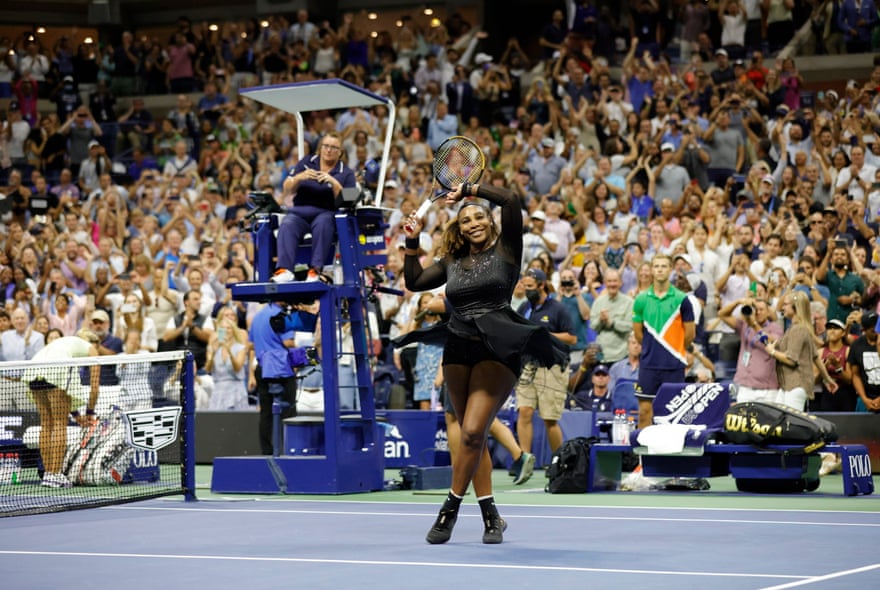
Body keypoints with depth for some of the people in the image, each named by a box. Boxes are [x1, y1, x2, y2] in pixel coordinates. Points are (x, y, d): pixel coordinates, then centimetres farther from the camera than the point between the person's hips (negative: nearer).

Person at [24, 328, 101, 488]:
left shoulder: (67, 342, 38)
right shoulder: (92, 350, 23)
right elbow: (94, 389, 17)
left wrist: (75, 414, 41)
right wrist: (90, 413, 30)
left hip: (34, 369, 6)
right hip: (57, 369, -6)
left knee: (46, 424, 14)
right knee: (60, 424, 1)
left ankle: (47, 473, 13)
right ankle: (54, 475, -4)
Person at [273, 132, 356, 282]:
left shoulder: (346, 173, 9)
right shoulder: (306, 163, 15)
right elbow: (287, 190, 8)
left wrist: (334, 183, -18)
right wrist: (299, 178, -11)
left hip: (327, 213, -2)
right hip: (300, 212, 2)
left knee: (323, 223, -37)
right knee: (287, 226, -31)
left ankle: (315, 269, -43)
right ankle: (285, 270, -46)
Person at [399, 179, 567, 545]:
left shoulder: (506, 250, 3)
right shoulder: (451, 261, 16)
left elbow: (510, 201, -9)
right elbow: (414, 282, 13)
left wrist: (468, 190, 0)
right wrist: (412, 243, 7)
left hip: (497, 352, -5)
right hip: (458, 350, 6)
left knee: (472, 431, -16)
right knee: (471, 436, 6)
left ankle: (451, 508, -5)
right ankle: (491, 516, 12)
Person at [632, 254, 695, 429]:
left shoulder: (681, 299, -1)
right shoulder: (641, 300, 4)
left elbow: (690, 333, 4)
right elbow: (638, 332, 11)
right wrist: (651, 349, 11)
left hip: (674, 366, -1)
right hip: (649, 364, 1)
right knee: (645, 410, 1)